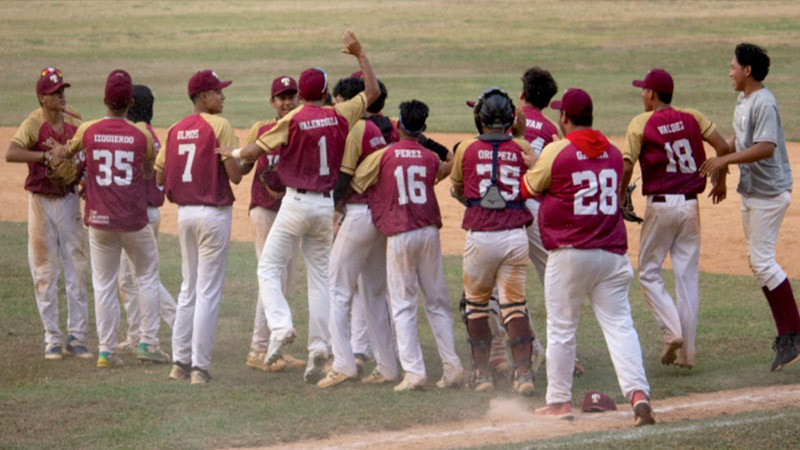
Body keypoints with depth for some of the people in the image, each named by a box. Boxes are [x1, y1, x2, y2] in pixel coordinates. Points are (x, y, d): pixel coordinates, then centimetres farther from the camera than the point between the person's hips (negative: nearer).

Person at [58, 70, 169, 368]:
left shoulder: (87, 131, -4)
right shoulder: (142, 134, -7)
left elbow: (67, 153, 16)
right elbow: (149, 174, 6)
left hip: (99, 218, 1)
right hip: (134, 219, -1)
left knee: (103, 284, 9)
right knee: (147, 276, 16)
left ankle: (106, 350, 5)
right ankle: (148, 342, 13)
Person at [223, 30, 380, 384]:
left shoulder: (293, 120, -10)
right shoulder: (340, 116, 0)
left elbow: (254, 152, -11)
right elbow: (372, 92, 13)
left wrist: (232, 152, 9)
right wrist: (360, 55, 18)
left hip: (296, 203, -4)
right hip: (326, 205, 4)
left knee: (269, 268, 3)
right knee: (319, 276, 9)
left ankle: (280, 325, -19)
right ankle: (319, 347, 2)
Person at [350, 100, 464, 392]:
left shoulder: (382, 157, -2)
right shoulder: (431, 158, 5)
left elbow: (355, 184, 5)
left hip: (399, 235, -3)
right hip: (429, 231, 3)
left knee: (403, 305, 0)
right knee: (437, 302, 11)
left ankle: (414, 371, -9)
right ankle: (452, 367, 7)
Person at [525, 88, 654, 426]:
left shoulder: (556, 152, -7)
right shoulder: (613, 153, 9)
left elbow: (530, 188, 6)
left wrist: (534, 162, 27)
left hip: (569, 254, -4)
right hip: (612, 252, 4)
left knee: (561, 329, 8)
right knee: (619, 325, -1)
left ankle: (559, 401, 15)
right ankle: (638, 392, -17)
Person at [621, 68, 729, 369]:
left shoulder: (641, 124, -5)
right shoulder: (692, 118, 6)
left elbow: (626, 166, -12)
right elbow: (722, 146, -1)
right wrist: (720, 181, 14)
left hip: (660, 205, -4)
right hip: (690, 205, 4)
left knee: (649, 273, 10)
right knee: (687, 277, 7)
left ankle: (672, 330, -11)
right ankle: (686, 352, 7)